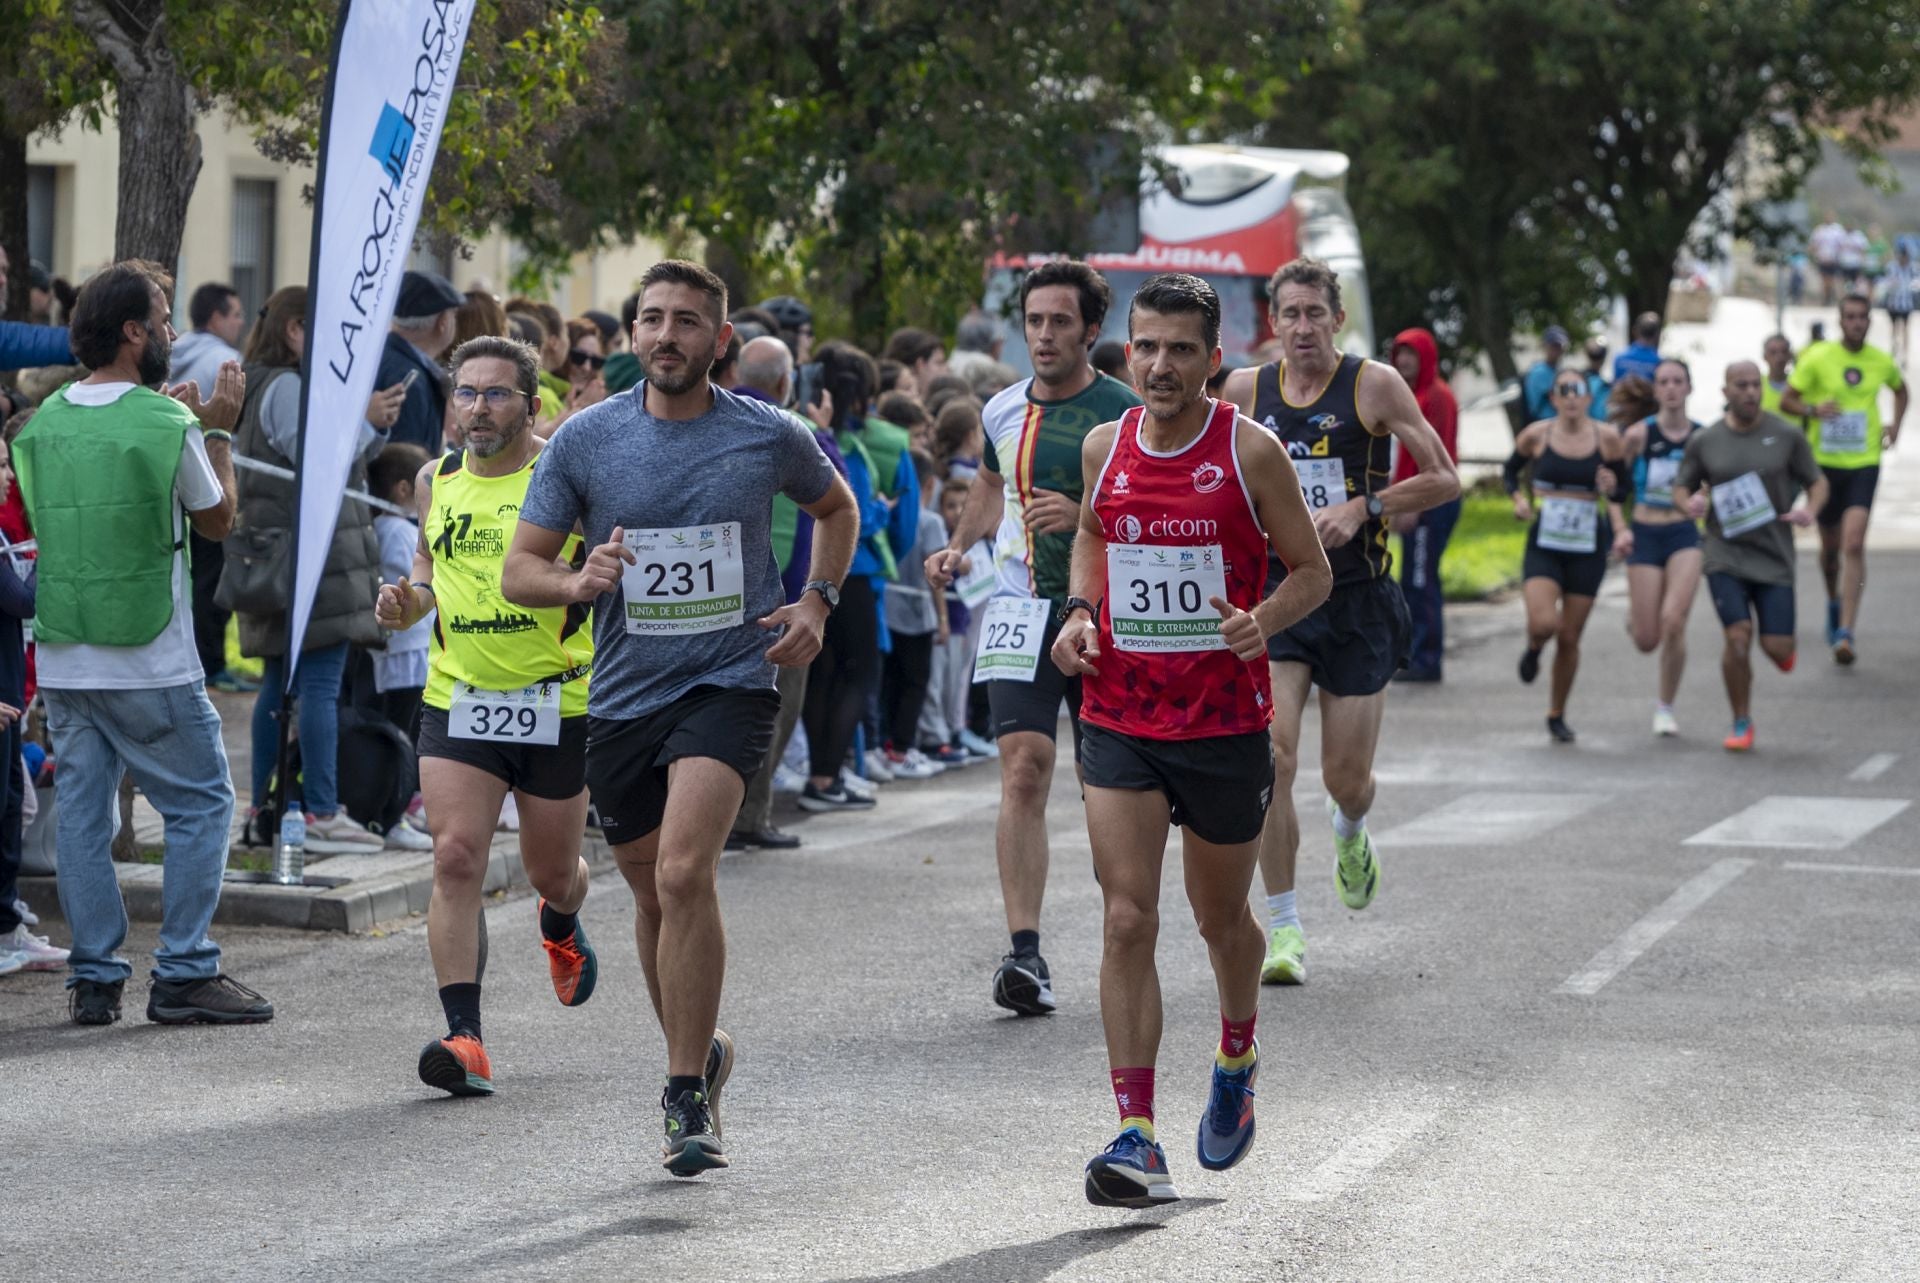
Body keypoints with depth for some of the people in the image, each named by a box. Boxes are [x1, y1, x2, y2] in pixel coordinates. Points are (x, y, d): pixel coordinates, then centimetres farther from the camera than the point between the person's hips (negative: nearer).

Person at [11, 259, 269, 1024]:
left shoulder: (45, 422, 6)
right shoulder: (167, 426, -12)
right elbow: (218, 519, 1)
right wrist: (217, 428, 13)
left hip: (63, 663, 6)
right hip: (150, 664, -5)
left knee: (81, 812, 8)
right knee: (200, 804, 4)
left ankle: (93, 979, 9)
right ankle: (184, 974, 1)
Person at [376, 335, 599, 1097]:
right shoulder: (435, 482, 6)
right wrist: (409, 602, 0)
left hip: (558, 702, -2)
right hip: (457, 700, 2)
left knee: (552, 871, 13)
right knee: (455, 859, -14)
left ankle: (560, 926, 52)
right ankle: (464, 1037, -16)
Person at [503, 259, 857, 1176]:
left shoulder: (770, 437, -1)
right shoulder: (585, 439, 0)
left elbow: (837, 509, 20)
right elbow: (519, 569, 3)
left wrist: (817, 602, 5)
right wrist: (579, 582, -19)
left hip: (732, 680, -3)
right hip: (623, 694, 3)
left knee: (684, 873, -22)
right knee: (653, 894, 14)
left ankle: (685, 1098, -16)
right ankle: (698, 1053, 38)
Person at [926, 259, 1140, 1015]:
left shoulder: (1122, 413, -7)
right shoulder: (1003, 411, 8)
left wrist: (1083, 516, -23)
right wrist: (958, 547, 17)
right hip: (1022, 609, 2)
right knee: (1023, 769, -14)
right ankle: (1024, 952, -19)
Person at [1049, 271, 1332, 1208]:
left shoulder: (1250, 452, -8)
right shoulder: (1104, 448, 3)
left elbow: (1312, 571, -1)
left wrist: (1262, 620, -21)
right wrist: (1081, 613, 4)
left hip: (1225, 720, -2)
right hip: (1118, 719, 2)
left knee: (1221, 917, 15)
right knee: (1126, 920, -10)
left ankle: (1237, 1061, 46)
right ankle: (1136, 1141, -11)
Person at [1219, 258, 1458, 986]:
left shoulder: (1374, 386, -5)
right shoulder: (1246, 391, 3)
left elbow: (1444, 480, -4)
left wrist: (1362, 510, -15)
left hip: (1357, 602, -1)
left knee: (1346, 778, 4)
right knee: (1270, 757, -16)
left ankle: (1350, 830, 43)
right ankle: (1283, 927, -6)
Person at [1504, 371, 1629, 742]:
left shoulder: (1607, 437, -1)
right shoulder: (1536, 435, -2)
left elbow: (1621, 487, 10)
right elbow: (1510, 472, 15)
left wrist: (1612, 488, -13)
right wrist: (1518, 498, -4)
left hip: (1587, 545, 1)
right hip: (1544, 542, -1)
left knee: (1569, 638, 5)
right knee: (1543, 623, -22)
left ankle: (1557, 715, 24)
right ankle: (1534, 649, 17)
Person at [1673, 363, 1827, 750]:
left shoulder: (1787, 437, -1)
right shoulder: (1704, 442, 1)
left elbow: (1818, 482, 8)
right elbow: (1681, 487, 12)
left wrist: (1810, 510, -14)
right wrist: (1688, 503, -12)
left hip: (1774, 555, 0)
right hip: (1726, 555, 0)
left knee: (1778, 649, -5)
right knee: (1738, 637, -15)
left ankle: (1777, 640, 36)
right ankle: (1742, 723, 4)